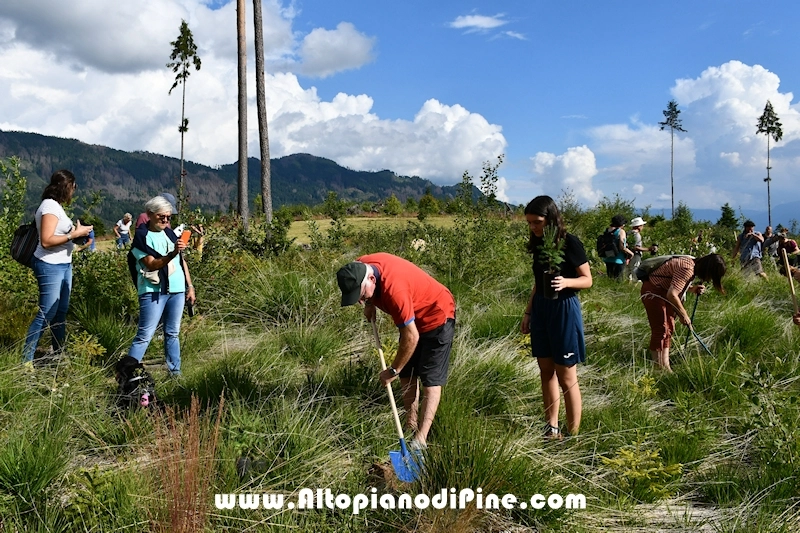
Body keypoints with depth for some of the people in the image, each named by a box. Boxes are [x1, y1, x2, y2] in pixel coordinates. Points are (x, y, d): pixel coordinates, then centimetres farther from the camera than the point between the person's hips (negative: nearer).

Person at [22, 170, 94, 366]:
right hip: (50, 266, -10)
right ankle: (26, 359, 1)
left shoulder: (56, 206, 13)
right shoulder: (50, 206, -15)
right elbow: (46, 241, -23)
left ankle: (59, 355, 24)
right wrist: (75, 234, -20)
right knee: (46, 314, -6)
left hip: (63, 265, 10)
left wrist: (77, 232, 7)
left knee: (60, 312, 14)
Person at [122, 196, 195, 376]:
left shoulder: (170, 233, 13)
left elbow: (182, 261, 18)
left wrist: (190, 286, 15)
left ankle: (175, 372, 17)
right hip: (154, 291, -6)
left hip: (177, 290, 6)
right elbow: (151, 264, -16)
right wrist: (172, 254, -30)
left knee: (173, 333, 11)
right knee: (145, 335, -8)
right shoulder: (141, 235, -5)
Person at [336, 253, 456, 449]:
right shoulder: (359, 268, -17)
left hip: (437, 317, -9)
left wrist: (393, 370, -22)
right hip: (413, 317, 9)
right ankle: (411, 424, 18)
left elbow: (411, 337, -33)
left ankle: (421, 439, -11)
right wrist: (370, 303, -2)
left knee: (431, 379, -8)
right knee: (407, 374, 10)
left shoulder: (393, 288, -40)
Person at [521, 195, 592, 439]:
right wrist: (528, 312, 15)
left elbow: (587, 279, -8)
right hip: (540, 309, 7)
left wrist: (566, 282, -27)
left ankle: (572, 435, 7)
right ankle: (551, 429, 22)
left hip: (564, 310, -7)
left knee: (567, 377, -2)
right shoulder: (538, 245, 7)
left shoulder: (570, 243, -12)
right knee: (546, 371, 12)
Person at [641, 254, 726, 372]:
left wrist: (692, 289, -5)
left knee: (669, 328, 10)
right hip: (652, 291, -10)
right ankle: (658, 368, -3)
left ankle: (665, 366, 13)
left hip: (664, 291, 10)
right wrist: (683, 314, -23)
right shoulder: (687, 269, -28)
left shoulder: (693, 264, 2)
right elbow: (672, 294, -33)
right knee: (660, 330, -9)